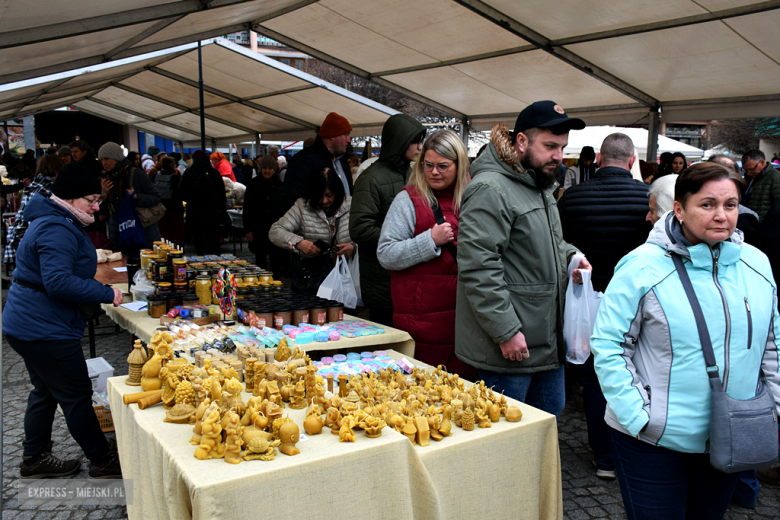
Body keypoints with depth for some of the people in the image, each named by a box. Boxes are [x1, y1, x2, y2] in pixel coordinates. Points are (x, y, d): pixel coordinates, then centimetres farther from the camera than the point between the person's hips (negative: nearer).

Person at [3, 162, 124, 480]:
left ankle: (35, 459, 34)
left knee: (46, 392, 21)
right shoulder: (57, 230, -22)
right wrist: (107, 294, -24)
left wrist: (97, 287, 12)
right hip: (44, 330, -11)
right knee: (77, 395, -1)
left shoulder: (55, 222, 14)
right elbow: (59, 282, -30)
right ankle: (103, 462, 11)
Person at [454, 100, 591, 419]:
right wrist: (506, 332, -23)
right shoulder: (491, 190, -19)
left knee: (550, 414, 22)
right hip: (509, 345, -9)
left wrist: (570, 257, 8)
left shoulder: (541, 186, 14)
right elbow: (478, 268, -25)